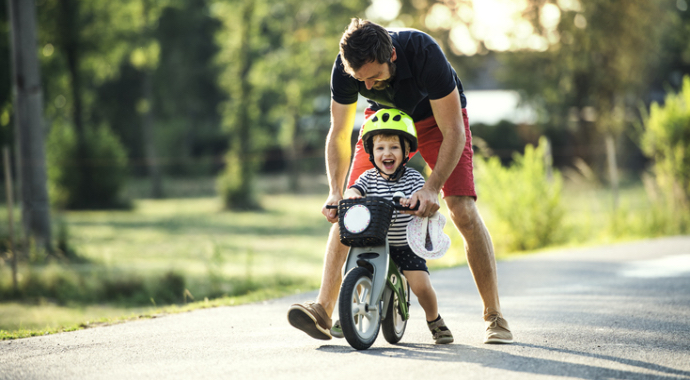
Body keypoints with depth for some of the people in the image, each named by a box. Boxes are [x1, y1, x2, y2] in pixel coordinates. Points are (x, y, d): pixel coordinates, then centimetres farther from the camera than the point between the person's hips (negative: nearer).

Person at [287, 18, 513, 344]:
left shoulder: (424, 54, -39)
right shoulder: (345, 67, -28)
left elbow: (453, 133, -32)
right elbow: (338, 135, -14)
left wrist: (432, 187, -42)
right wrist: (335, 192, -27)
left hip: (437, 114, -3)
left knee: (463, 210, -18)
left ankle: (494, 316, -9)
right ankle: (323, 309, -13)